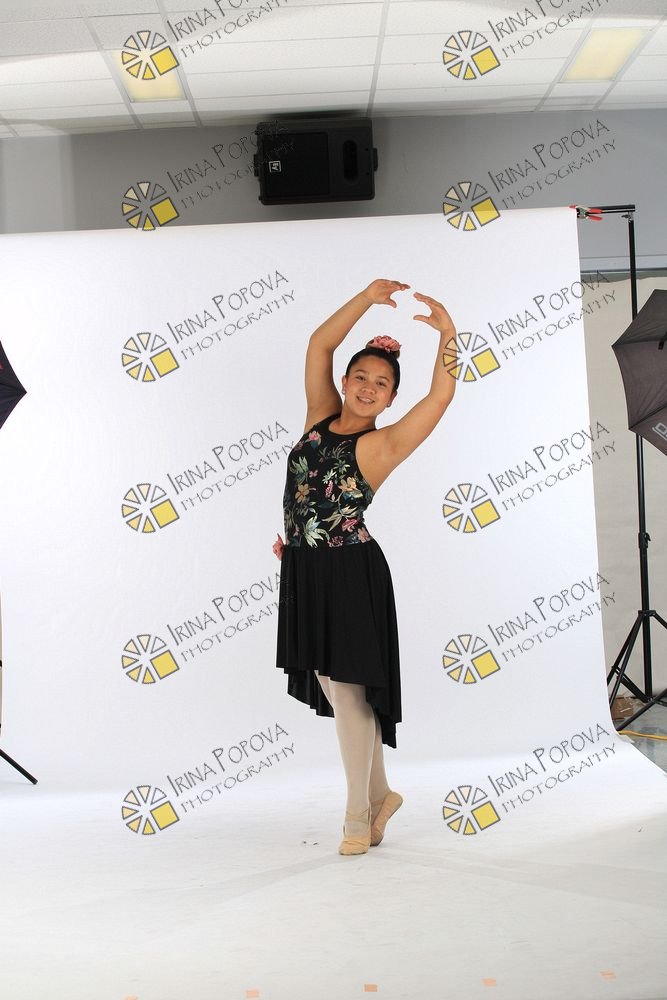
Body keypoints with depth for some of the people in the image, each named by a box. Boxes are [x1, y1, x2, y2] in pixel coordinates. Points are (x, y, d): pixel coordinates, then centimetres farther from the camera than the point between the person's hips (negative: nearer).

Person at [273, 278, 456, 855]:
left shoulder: (382, 444, -8)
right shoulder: (321, 416, 7)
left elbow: (440, 396, -19)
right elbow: (319, 345, 1)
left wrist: (448, 336, -28)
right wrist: (367, 299, -6)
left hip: (349, 576, -6)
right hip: (304, 571, 6)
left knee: (347, 694, 1)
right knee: (334, 691, 14)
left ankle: (359, 817, 16)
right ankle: (379, 794, 30)